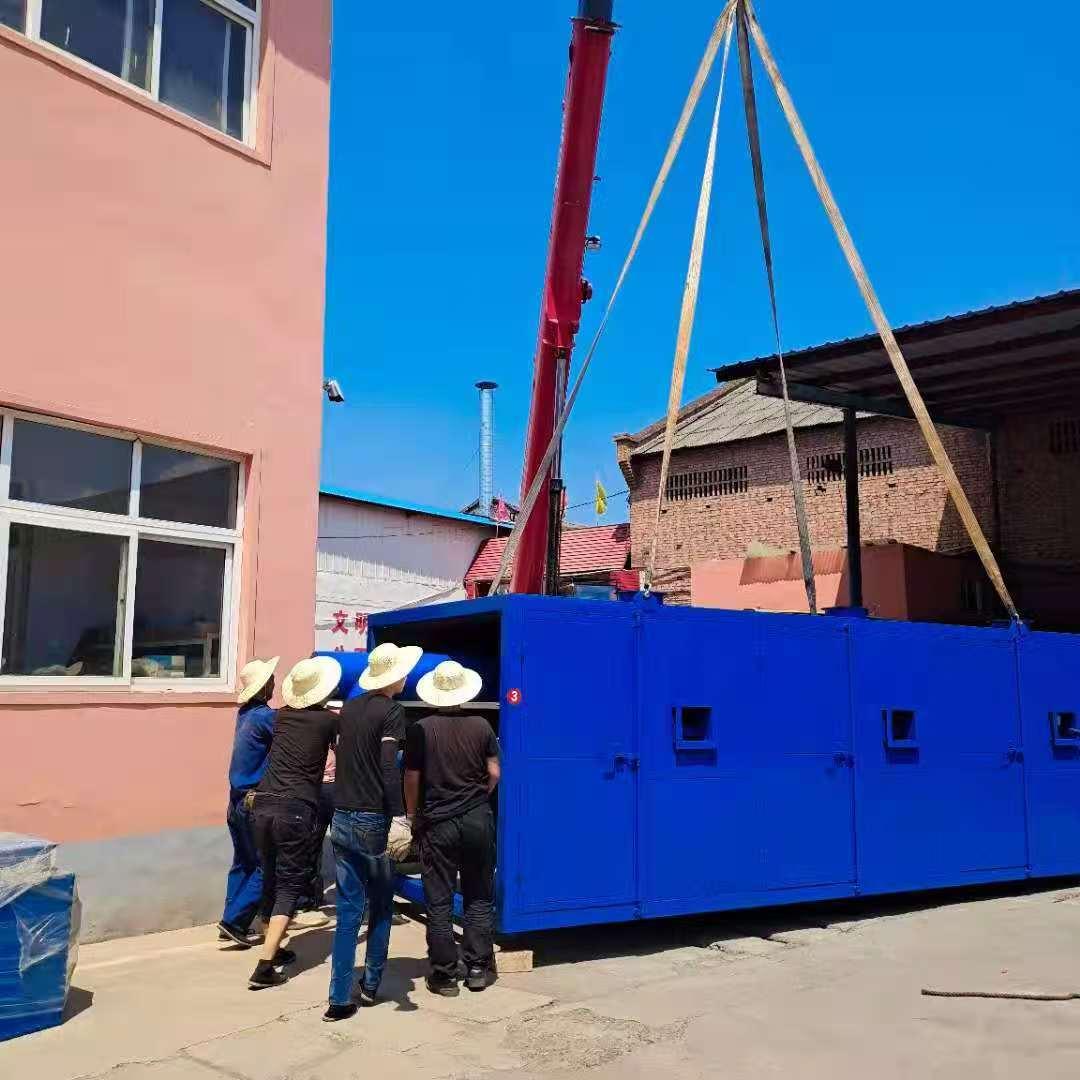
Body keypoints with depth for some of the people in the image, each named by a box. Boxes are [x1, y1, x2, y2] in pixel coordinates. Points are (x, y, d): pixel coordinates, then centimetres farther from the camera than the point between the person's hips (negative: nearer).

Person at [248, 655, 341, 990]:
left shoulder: (281, 716, 11)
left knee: (271, 880, 18)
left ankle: (273, 948, 33)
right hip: (296, 810, -5)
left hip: (264, 804, 5)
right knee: (290, 886, 0)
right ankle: (264, 966, -9)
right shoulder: (329, 720, -1)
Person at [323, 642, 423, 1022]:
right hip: (373, 820, -5)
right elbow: (389, 768, -20)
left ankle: (340, 998, 4)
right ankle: (371, 984, 23)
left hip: (342, 819, 5)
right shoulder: (391, 711, -10)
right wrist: (399, 817, -24)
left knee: (348, 908, 7)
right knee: (381, 905, 14)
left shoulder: (350, 708, 11)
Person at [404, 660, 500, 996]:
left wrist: (412, 814, 11)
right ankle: (478, 968, 16)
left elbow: (412, 779, -4)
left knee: (439, 901, 6)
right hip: (477, 820, 2)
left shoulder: (421, 730, -9)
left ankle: (444, 974, 10)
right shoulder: (481, 726, -3)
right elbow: (494, 773, 2)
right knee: (479, 897, 14)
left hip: (437, 823, -2)